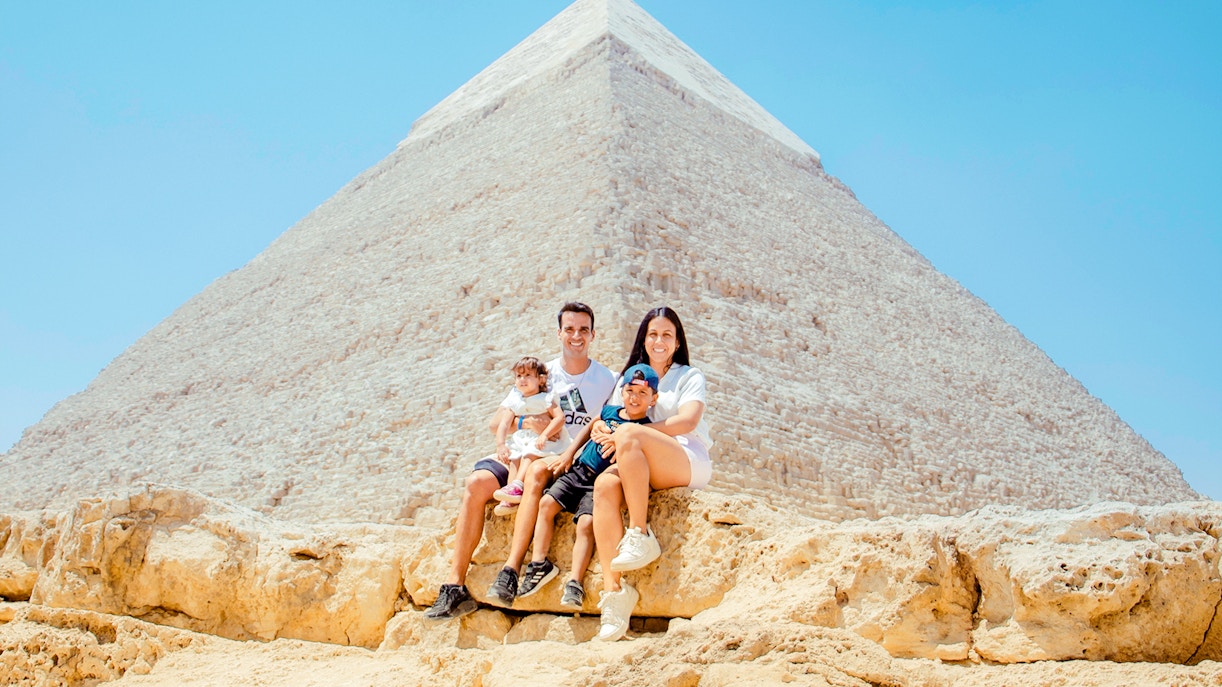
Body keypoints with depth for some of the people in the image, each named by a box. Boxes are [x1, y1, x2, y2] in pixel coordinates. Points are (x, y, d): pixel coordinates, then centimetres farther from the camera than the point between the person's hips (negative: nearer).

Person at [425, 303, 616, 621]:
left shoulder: (607, 380, 6)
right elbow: (495, 422, 9)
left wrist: (570, 452, -21)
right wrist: (525, 421, -12)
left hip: (579, 463, -4)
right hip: (528, 455, 4)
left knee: (537, 469, -36)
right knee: (476, 481, -21)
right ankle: (455, 585, -23)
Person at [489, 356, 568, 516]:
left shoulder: (545, 399, 3)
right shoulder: (515, 401, 16)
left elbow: (560, 418, -12)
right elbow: (504, 424, 7)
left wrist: (544, 435, -25)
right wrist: (500, 445, -10)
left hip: (540, 442, -4)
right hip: (519, 440, 4)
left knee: (529, 454, -31)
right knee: (514, 458, -22)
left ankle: (516, 486, -47)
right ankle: (509, 500, -35)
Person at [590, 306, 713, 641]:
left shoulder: (689, 376, 12)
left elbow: (688, 420, -7)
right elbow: (609, 415, 18)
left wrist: (625, 434, -15)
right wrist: (600, 427, -10)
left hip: (688, 463, -4)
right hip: (641, 472, 4)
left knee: (628, 433, -33)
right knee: (605, 484, -32)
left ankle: (640, 535, -29)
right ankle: (614, 590, -40)